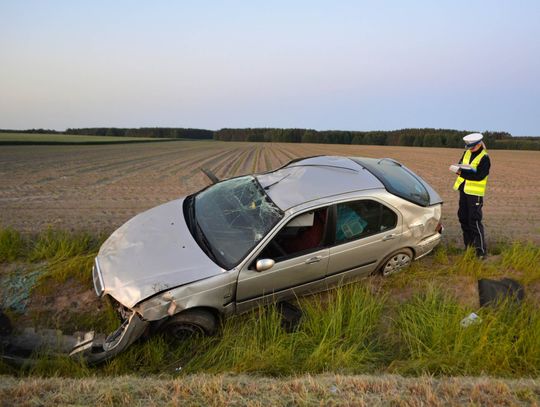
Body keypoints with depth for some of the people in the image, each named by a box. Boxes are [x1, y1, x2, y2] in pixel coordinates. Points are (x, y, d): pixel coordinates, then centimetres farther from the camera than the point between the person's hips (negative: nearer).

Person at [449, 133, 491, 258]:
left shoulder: (484, 158, -12)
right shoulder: (467, 153, 10)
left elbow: (479, 176, -20)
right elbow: (460, 166, 9)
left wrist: (461, 172, -24)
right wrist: (458, 168, -15)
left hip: (475, 193, -7)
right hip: (464, 190, 7)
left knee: (474, 221, -9)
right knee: (463, 218, 12)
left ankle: (481, 251, -3)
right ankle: (468, 246, 25)